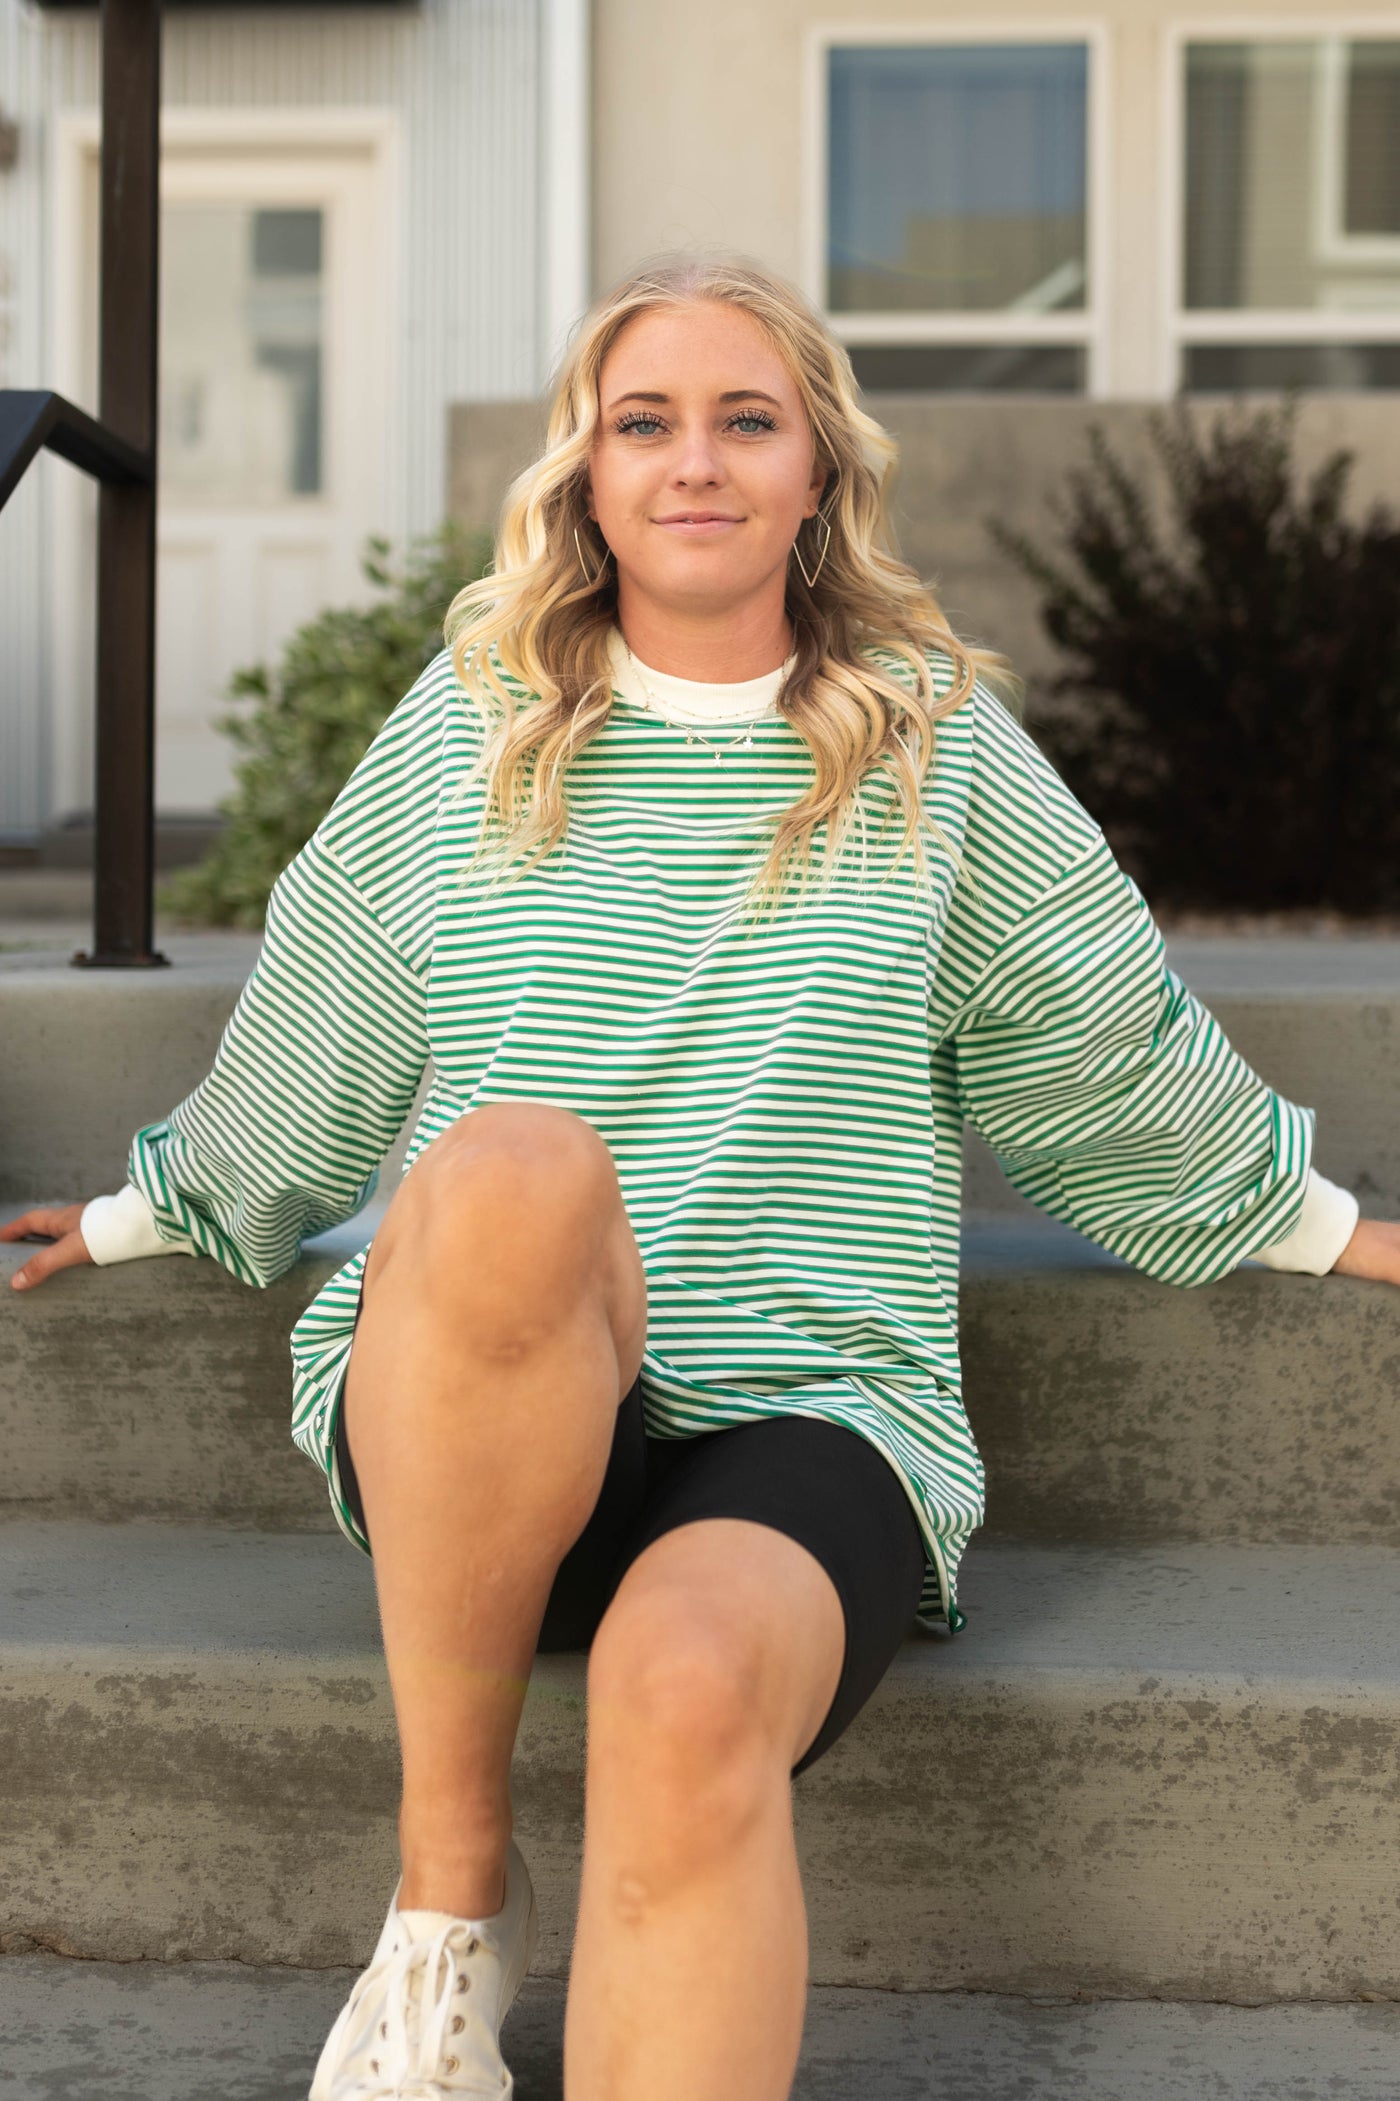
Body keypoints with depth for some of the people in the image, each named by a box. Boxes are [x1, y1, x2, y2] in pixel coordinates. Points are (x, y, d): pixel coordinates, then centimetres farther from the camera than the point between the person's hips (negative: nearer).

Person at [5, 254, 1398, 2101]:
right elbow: (307, 1039, 26)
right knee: (514, 1169, -37)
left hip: (814, 1416, 0)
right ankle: (451, 1887, -22)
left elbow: (1112, 1045, 24)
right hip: (463, 1428, 1)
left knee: (690, 1685, -37)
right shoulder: (472, 725, 12)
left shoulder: (938, 743, 12)